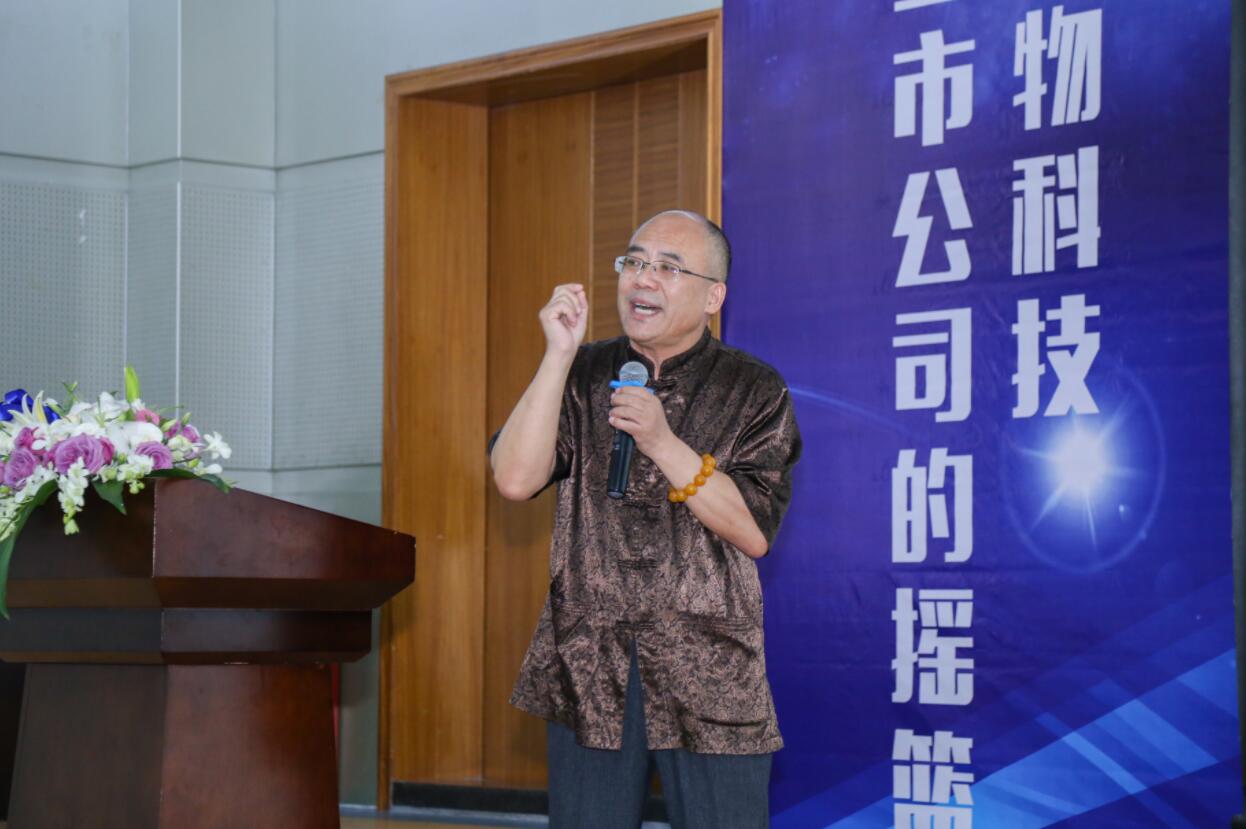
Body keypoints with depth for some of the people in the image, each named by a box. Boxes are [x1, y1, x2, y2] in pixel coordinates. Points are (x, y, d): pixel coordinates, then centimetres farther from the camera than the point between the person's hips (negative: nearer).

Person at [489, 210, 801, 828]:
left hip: (708, 678, -2)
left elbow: (754, 532, -8)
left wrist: (662, 442, -17)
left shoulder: (753, 392, 2)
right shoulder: (584, 377, 8)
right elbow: (515, 479, -6)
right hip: (588, 670, 2)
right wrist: (559, 355, -11)